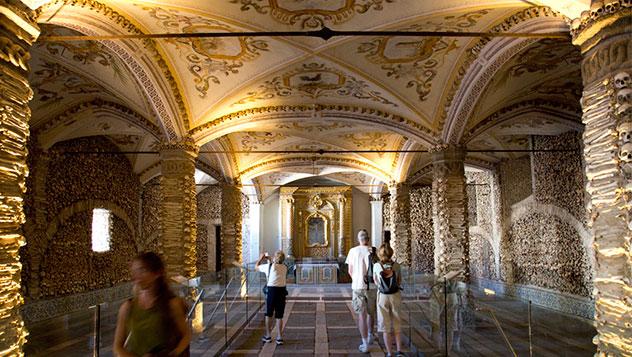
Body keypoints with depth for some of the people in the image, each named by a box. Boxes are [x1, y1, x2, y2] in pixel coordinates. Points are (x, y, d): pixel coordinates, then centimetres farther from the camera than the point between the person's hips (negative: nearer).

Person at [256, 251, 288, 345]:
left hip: (272, 290, -3)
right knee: (279, 316, 9)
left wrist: (261, 258, 24)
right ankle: (279, 338, 11)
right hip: (282, 291, 3)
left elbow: (256, 267, 10)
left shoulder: (269, 266, -5)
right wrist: (269, 260, 33)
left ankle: (268, 336, 22)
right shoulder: (284, 268, 7)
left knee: (269, 314, 13)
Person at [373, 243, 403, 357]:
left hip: (382, 296, -1)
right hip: (395, 295, 2)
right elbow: (399, 282, 7)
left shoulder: (376, 266, -11)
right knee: (397, 324, 16)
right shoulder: (396, 266, -7)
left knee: (385, 326, 8)